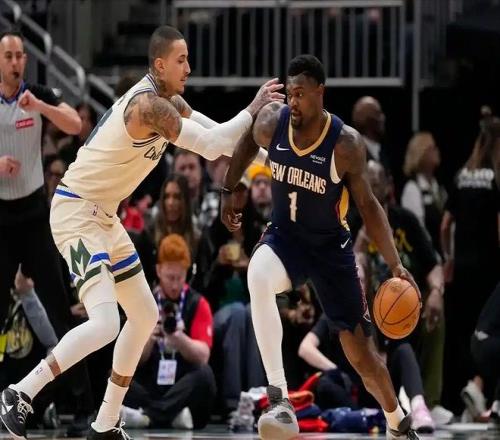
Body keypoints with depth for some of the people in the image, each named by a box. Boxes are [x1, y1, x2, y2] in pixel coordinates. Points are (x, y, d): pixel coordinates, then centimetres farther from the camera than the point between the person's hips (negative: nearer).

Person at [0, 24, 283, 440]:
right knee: (104, 323, -24)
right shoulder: (147, 105, -24)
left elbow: (212, 131, 18)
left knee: (145, 315, 16)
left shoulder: (170, 99, 7)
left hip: (103, 216, 11)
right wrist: (254, 108, -17)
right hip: (76, 213, -11)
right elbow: (210, 146, -26)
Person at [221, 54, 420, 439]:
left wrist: (396, 265, -20)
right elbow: (247, 144, 10)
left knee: (360, 351, 3)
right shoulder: (272, 122, -16)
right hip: (285, 236, 1)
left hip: (331, 246, -1)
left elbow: (368, 206, -13)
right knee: (258, 277, -35)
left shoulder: (346, 144, -22)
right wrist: (228, 192, 14)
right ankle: (279, 400, -35)